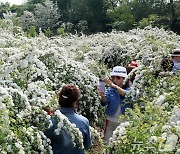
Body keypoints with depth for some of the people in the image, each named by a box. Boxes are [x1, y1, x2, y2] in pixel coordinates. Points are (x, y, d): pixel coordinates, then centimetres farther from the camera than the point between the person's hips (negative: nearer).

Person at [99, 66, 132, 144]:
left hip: (124, 123, -2)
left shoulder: (129, 89, -4)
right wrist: (102, 96, -33)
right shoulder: (110, 90, 4)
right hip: (111, 122, 2)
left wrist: (114, 86, -41)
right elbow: (104, 103, -10)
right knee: (107, 144, 5)